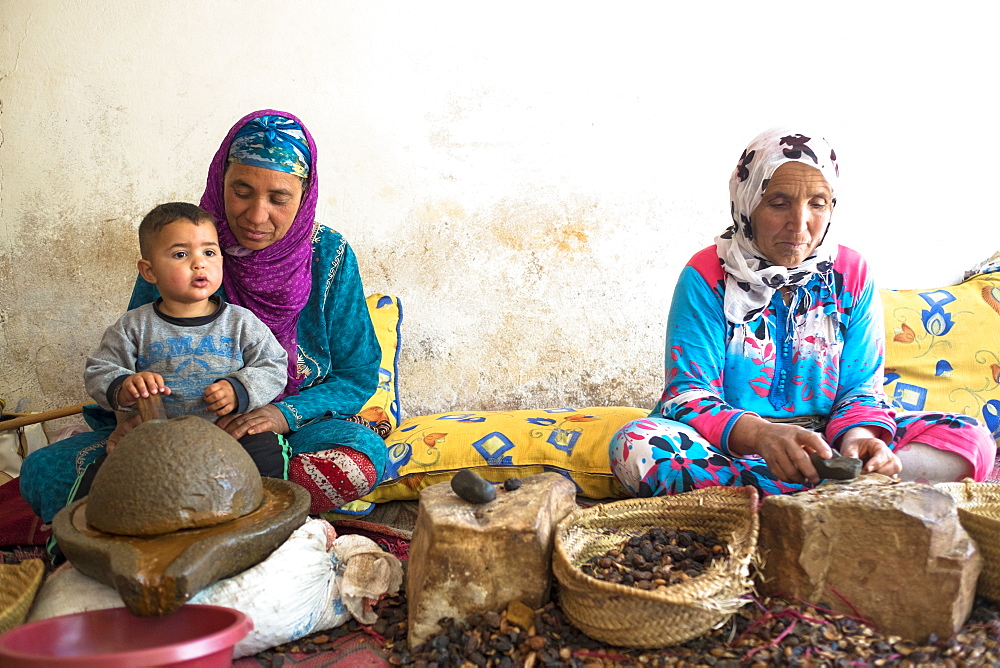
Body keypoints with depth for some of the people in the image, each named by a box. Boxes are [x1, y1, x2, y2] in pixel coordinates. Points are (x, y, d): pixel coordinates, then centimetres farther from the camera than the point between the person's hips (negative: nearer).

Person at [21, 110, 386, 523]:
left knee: (365, 457, -35)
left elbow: (358, 376, -2)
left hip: (290, 431, -1)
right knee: (43, 472, -19)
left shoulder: (329, 256, -7)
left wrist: (284, 414, -20)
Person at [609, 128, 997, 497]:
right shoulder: (707, 275, -5)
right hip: (729, 450, -2)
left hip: (825, 444, 3)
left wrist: (858, 438, -23)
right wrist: (761, 435, -33)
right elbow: (689, 397, -13)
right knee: (635, 444, -35)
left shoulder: (852, 275, 5)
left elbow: (860, 390, 2)